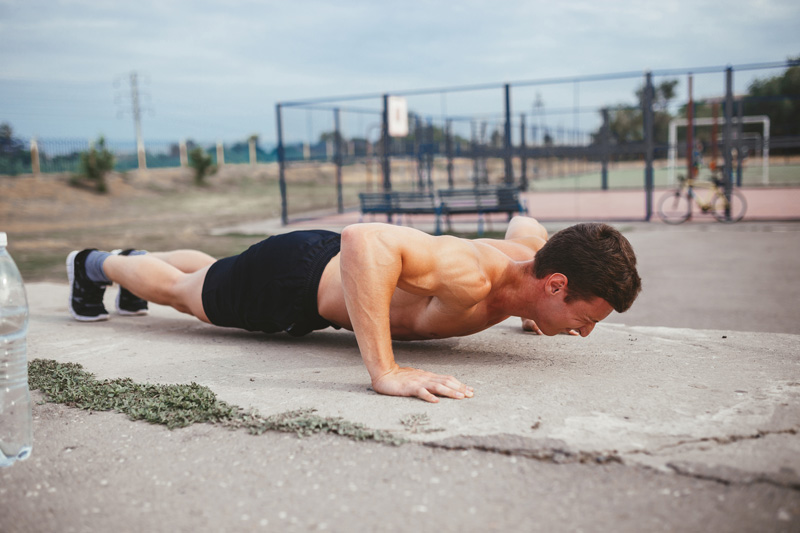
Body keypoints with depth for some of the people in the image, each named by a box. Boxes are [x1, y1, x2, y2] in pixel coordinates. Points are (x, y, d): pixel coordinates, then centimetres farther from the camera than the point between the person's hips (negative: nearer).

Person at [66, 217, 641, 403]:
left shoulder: (534, 245, -17)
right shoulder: (471, 279, -43)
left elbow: (522, 220, 9)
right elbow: (364, 239, -57)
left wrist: (528, 310, 8)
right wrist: (384, 371, -56)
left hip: (330, 267, 7)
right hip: (293, 281, -7)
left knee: (212, 274, 35)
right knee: (177, 290, 22)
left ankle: (138, 260, 62)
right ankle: (95, 265, 49)